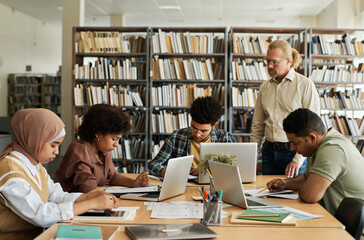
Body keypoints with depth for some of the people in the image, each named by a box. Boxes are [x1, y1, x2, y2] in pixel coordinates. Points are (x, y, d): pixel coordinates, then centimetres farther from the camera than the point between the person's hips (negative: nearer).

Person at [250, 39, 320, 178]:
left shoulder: (305, 85, -6)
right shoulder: (265, 87, 10)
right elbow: (257, 125, 16)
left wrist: (298, 159, -15)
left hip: (294, 151, -4)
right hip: (269, 151, 4)